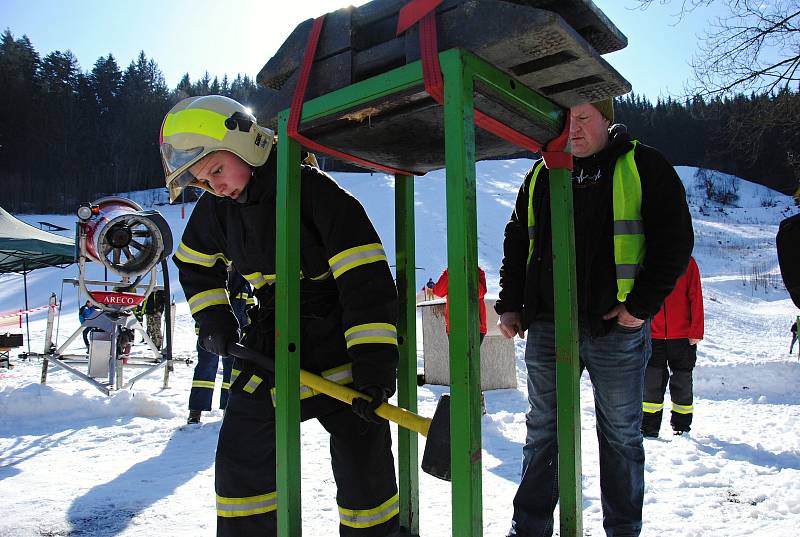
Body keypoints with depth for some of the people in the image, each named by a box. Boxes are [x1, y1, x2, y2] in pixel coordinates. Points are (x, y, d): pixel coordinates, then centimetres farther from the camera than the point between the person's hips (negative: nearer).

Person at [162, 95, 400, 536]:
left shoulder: (314, 191, -20)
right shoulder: (216, 208, 2)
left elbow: (366, 279, -25)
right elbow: (194, 265, 21)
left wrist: (373, 366, -29)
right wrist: (214, 322, 8)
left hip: (339, 342, -5)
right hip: (270, 347, 6)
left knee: (363, 464, 1)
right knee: (240, 456, 8)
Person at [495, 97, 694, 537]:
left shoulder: (642, 166, 1)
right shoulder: (541, 174, 13)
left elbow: (675, 240, -3)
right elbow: (517, 242, 16)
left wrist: (642, 306, -10)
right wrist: (510, 305, 8)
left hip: (616, 327, -3)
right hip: (546, 327, 4)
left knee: (621, 435, 9)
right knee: (542, 432, 10)